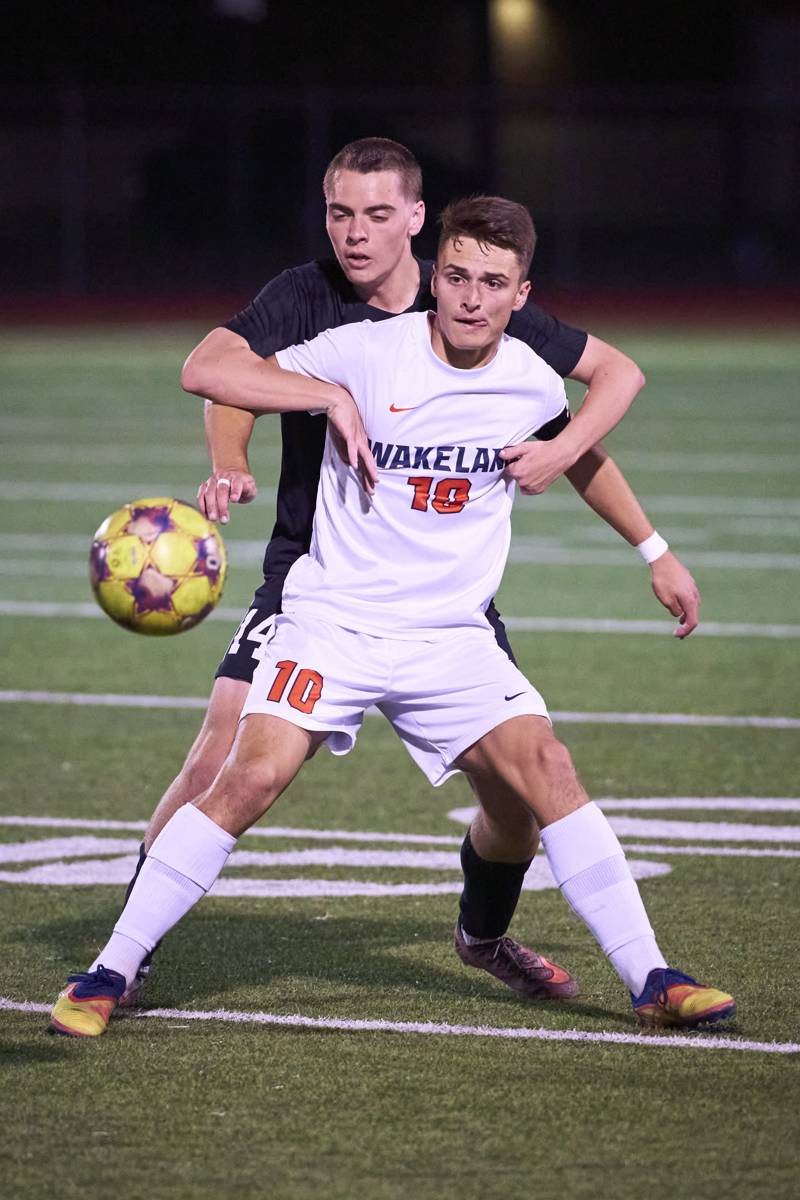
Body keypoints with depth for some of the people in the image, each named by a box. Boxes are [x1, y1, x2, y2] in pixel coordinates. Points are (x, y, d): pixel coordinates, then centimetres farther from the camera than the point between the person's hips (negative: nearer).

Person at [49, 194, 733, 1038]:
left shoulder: (535, 386, 0)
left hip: (452, 637, 3)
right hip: (332, 616, -3)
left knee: (546, 770, -14)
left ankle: (651, 983, -4)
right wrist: (332, 396, -17)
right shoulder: (369, 351, -10)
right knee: (253, 776, -20)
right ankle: (106, 976, -10)